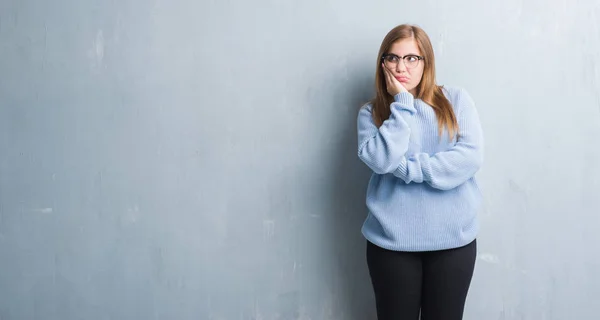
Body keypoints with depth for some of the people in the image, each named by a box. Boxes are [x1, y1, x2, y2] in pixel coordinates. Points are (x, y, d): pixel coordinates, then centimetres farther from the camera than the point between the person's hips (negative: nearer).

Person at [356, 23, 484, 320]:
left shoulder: (456, 100, 1)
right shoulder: (371, 112, 1)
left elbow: (471, 157, -10)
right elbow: (382, 160, -15)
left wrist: (408, 167, -14)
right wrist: (402, 104, -12)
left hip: (453, 238, 1)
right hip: (392, 241, 0)